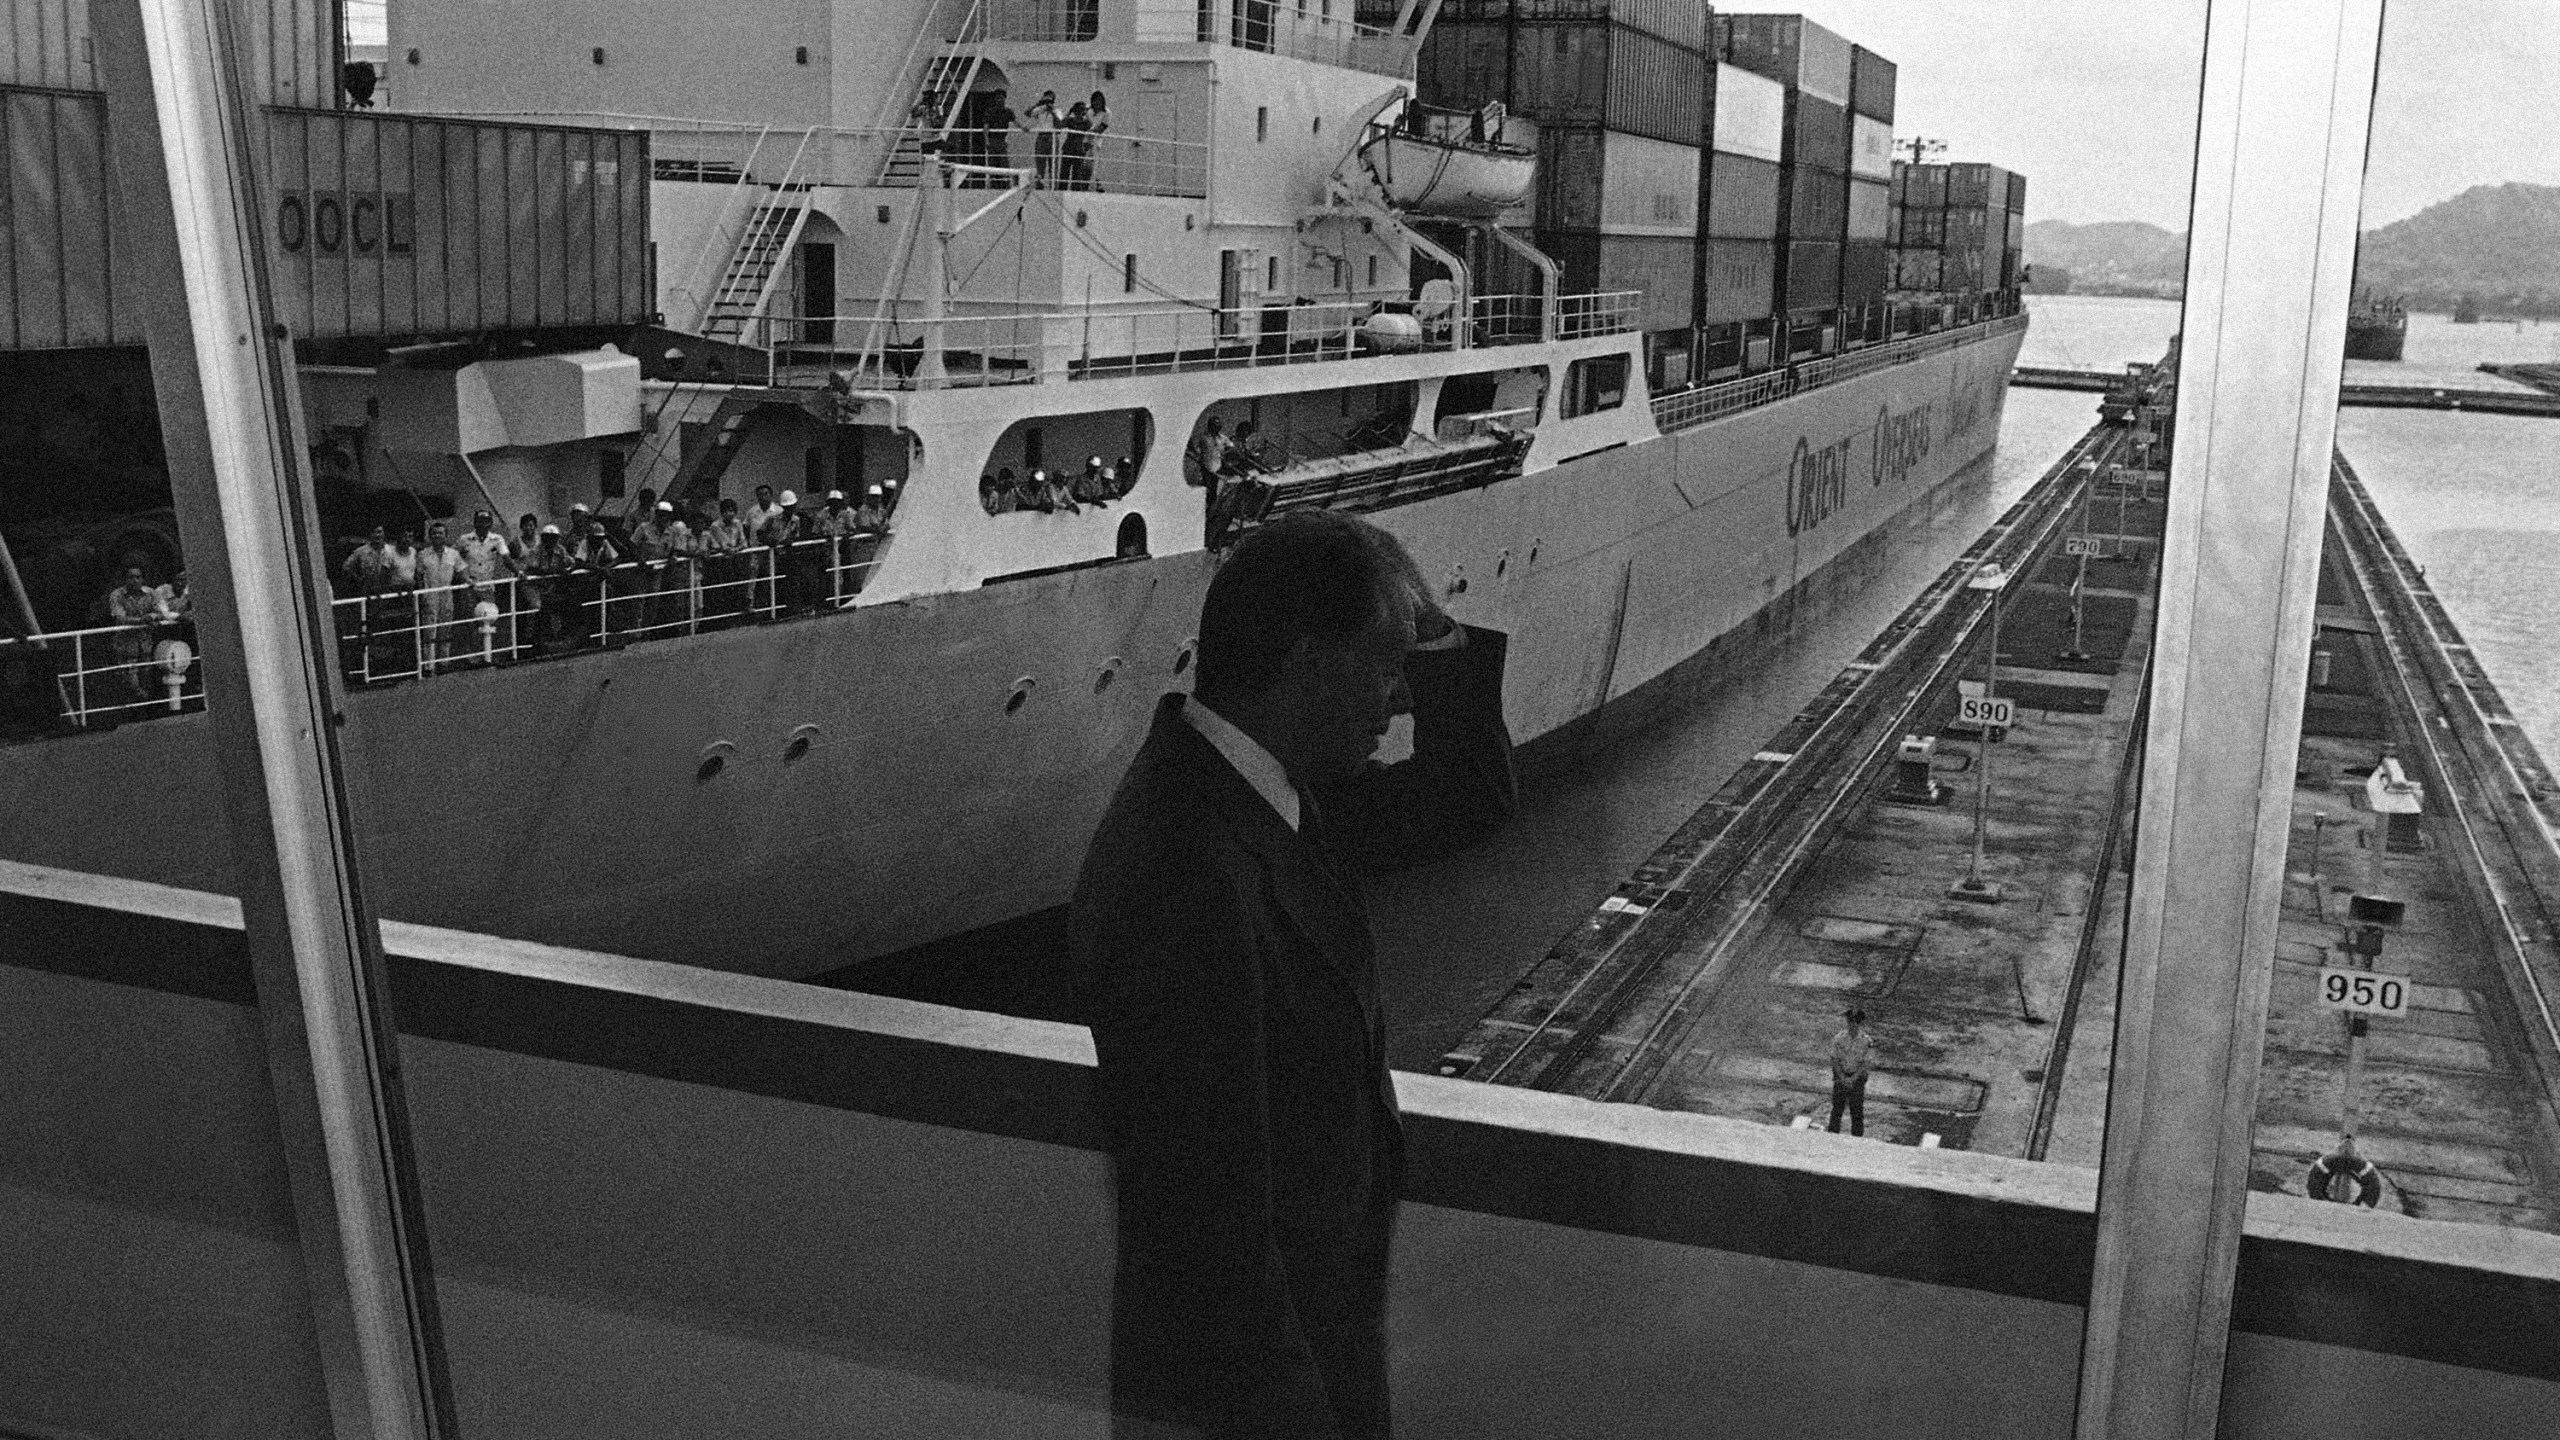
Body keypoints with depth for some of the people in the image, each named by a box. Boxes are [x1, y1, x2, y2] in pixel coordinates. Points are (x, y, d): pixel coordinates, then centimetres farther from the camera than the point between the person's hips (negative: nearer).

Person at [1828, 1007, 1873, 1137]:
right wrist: (1842, 1078, -12)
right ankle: (1833, 1135, 22)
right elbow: (1834, 1060, -4)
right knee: (1837, 1107, 9)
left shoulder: (1866, 1040, -11)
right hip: (1840, 1076, 1)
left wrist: (1852, 1079, -15)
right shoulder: (1839, 1038, -8)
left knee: (1857, 1110, 3)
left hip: (1858, 1077, -1)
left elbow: (1866, 1064, -9)